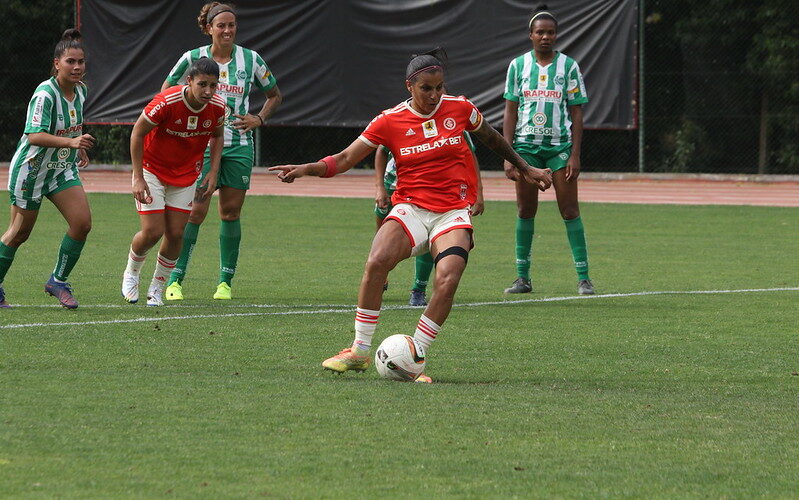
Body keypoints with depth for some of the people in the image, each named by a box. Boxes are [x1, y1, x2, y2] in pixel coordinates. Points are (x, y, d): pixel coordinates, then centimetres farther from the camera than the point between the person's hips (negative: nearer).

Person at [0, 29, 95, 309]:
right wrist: (71, 142, -45)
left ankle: (58, 281, 7)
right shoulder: (45, 94, -24)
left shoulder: (80, 91, 0)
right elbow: (34, 136, -35)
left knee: (82, 223, -9)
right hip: (31, 170, -7)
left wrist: (80, 149, 22)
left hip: (63, 169, 7)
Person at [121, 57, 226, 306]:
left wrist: (213, 173, -1)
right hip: (152, 170, -4)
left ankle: (157, 288, 20)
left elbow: (217, 136, 8)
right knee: (153, 232, -10)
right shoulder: (166, 102, -28)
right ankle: (131, 273, 20)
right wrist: (138, 178, -17)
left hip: (186, 174, 4)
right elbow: (137, 133, -16)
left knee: (175, 234, -1)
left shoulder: (217, 107, -14)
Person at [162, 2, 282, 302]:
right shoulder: (193, 58, -1)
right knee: (195, 211, -9)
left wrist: (259, 119, 1)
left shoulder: (251, 60, 3)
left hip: (239, 146, 2)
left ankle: (225, 282, 12)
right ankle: (175, 280, -3)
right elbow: (167, 90, 13)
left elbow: (274, 95, 17)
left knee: (231, 212, 4)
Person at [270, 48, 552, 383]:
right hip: (410, 209, -1)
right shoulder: (390, 121, -1)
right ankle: (359, 352, -16)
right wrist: (306, 168, -17)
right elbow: (345, 159, 0)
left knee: (448, 279, -26)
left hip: (452, 214, 1)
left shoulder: (459, 109, 3)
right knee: (377, 262, -29)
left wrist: (525, 170, 31)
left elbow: (492, 139, 23)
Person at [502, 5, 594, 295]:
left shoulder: (568, 66, 1)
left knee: (569, 210, -5)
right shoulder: (518, 65, 5)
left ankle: (583, 278, -4)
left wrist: (575, 155, -5)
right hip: (526, 145, 2)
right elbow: (511, 111, 6)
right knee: (526, 210, 3)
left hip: (560, 145, -1)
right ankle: (523, 278, 9)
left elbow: (576, 113, 2)